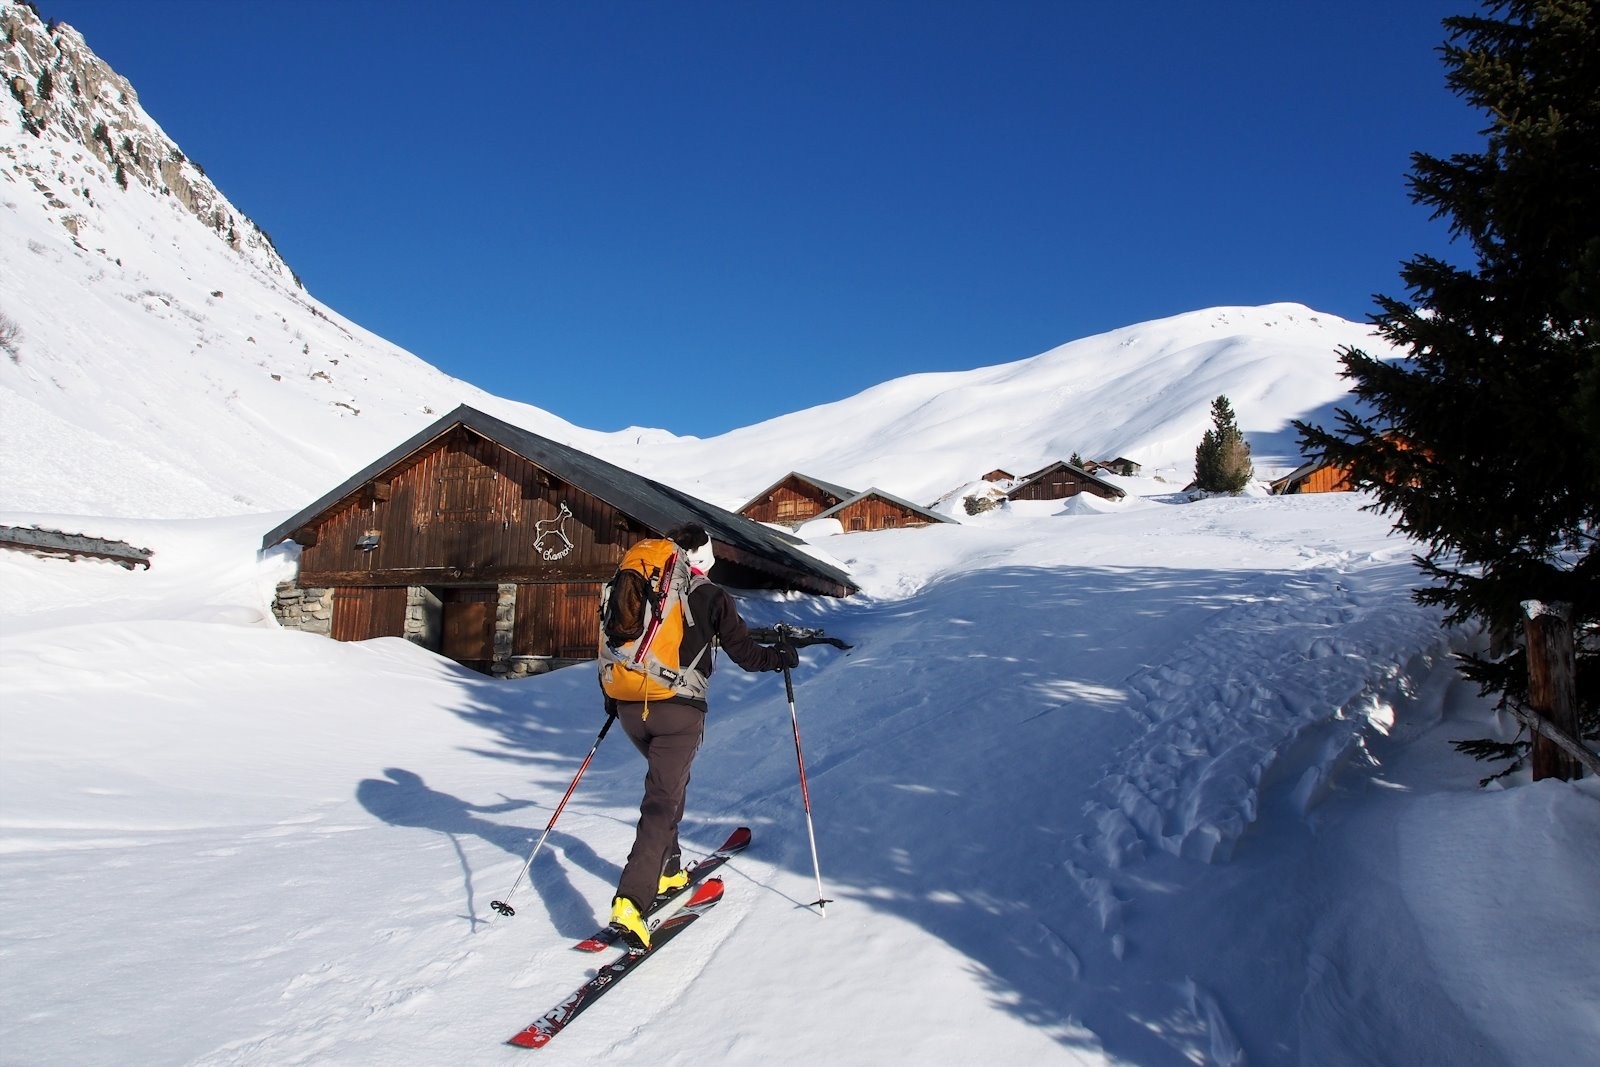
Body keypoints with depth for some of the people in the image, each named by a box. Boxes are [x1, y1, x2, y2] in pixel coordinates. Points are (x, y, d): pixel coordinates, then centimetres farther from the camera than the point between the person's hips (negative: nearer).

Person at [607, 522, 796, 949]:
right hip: (679, 710, -5)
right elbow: (744, 652, -2)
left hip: (631, 708, 5)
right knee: (662, 800, -7)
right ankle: (630, 900, -20)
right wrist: (782, 656, 17)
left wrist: (612, 699, 29)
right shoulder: (712, 597, -2)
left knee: (668, 783, 27)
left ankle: (666, 870, 33)